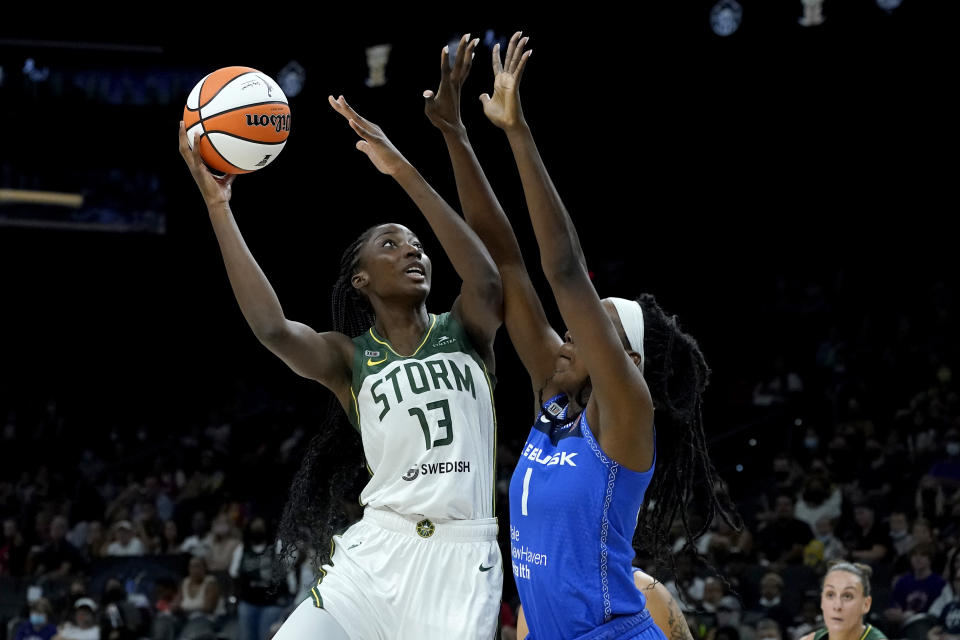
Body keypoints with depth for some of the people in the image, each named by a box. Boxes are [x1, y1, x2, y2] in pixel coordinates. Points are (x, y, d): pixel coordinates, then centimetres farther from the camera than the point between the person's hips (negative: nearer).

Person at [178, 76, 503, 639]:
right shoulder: (350, 357, 8)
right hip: (380, 547, 0)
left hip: (462, 555, 0)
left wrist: (403, 171, -18)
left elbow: (488, 282, -15)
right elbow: (271, 327, -13)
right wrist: (218, 207, -16)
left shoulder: (465, 333, 10)